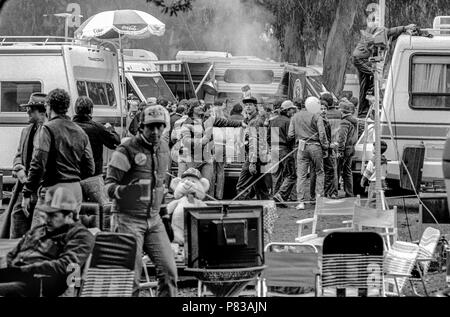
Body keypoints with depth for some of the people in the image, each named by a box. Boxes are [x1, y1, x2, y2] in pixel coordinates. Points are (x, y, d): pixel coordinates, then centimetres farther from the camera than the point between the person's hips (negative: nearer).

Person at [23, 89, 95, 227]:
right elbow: (90, 169, 13)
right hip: (76, 190, 7)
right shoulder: (80, 132, 13)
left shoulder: (48, 129, -7)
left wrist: (27, 194, -10)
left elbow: (38, 164, -14)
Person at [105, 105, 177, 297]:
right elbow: (109, 183, -12)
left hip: (154, 220, 6)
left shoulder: (163, 147, 10)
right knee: (131, 275, -8)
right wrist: (120, 191, -33)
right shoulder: (127, 150, -11)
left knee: (168, 270, -1)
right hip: (130, 220, -6)